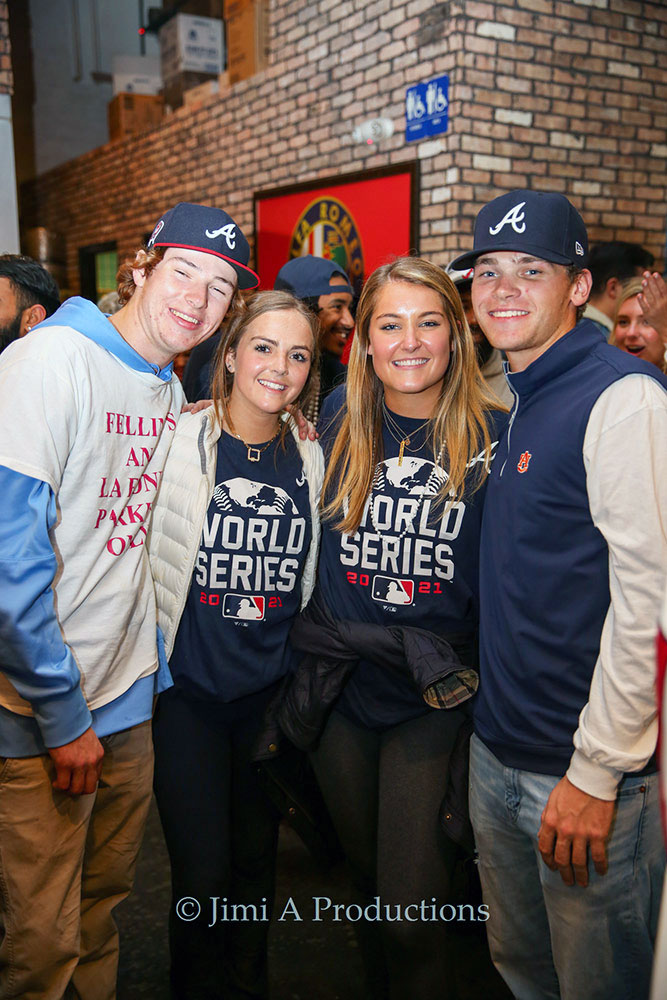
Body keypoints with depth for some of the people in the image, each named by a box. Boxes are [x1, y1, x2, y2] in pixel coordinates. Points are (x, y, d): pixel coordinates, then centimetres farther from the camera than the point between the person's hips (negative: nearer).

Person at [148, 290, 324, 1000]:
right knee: (203, 872, 1)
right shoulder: (179, 441, -9)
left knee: (256, 859, 17)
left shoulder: (308, 457, 2)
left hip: (273, 690, 3)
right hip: (188, 687, -3)